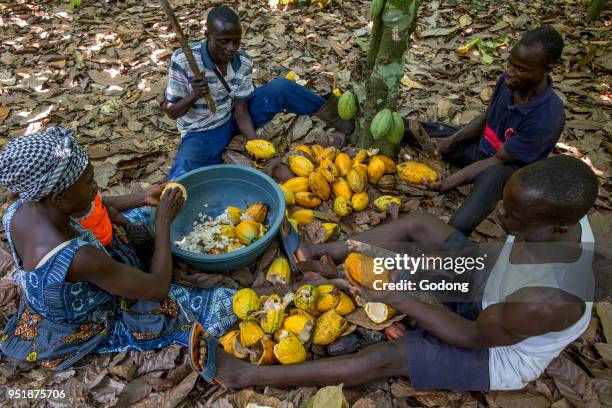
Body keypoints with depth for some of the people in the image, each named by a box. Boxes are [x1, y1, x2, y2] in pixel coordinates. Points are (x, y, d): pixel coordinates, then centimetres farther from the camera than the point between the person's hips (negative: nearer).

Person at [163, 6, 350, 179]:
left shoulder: (243, 62, -13)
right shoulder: (183, 59, -23)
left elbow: (241, 111, -9)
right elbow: (171, 111, -15)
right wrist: (194, 95, -36)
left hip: (233, 119, 3)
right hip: (201, 134, -2)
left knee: (280, 87, -15)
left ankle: (324, 111, 2)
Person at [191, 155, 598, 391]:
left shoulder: (547, 301, -42)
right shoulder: (562, 209, -23)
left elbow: (474, 335, -27)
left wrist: (397, 298, -27)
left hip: (501, 356, -6)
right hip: (488, 293, 7)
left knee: (384, 358, -20)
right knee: (417, 222, -8)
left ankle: (245, 374, -10)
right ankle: (324, 252, 6)